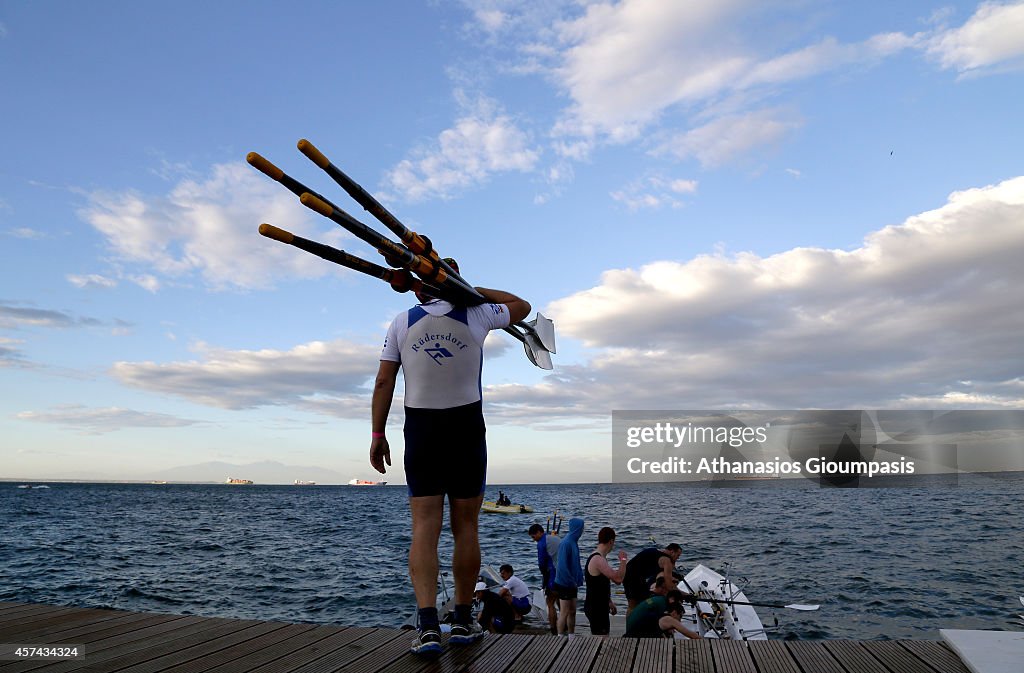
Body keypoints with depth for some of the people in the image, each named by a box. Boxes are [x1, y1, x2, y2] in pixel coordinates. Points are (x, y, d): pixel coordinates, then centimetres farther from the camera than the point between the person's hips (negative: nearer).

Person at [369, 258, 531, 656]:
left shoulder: (403, 322, 3)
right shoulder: (476, 315, 0)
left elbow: (384, 381, 0)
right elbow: (522, 306, 18)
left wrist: (378, 435, 5)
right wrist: (473, 289, 17)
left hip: (420, 431, 1)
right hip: (467, 428, 0)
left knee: (424, 527, 0)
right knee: (466, 527, 7)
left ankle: (428, 625, -11)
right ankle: (463, 622, 16)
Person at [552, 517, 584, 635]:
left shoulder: (573, 542, 7)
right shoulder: (566, 543, -21)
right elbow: (562, 566, -24)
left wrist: (578, 580, 10)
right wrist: (572, 582, -18)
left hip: (572, 584, 9)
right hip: (564, 584, -9)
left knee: (572, 612, 15)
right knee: (564, 613, 0)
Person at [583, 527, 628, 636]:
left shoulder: (599, 558, 11)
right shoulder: (598, 560, -23)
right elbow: (618, 579, -31)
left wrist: (609, 602, 24)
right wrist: (623, 560, -17)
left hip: (601, 606, 10)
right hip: (595, 608, -10)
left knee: (603, 638, 19)